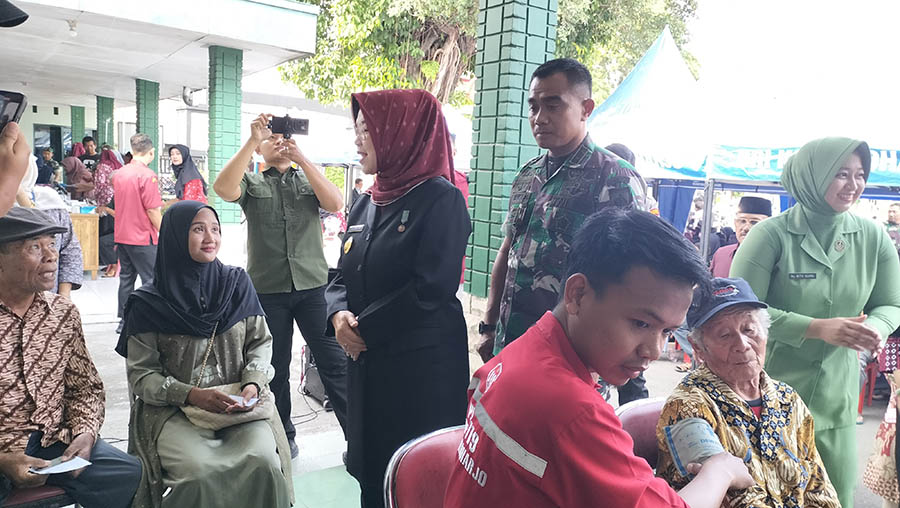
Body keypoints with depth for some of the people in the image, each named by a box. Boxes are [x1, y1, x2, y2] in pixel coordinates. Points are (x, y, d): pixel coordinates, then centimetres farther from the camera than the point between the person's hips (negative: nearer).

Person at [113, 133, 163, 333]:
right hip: (142, 237, -8)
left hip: (122, 236, 8)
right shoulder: (147, 175, -15)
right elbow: (152, 210, -17)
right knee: (151, 280, 0)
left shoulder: (119, 173, 7)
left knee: (126, 277, 15)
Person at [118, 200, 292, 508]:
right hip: (173, 409, -1)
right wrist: (191, 395, -16)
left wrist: (253, 382, -9)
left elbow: (261, 342, 9)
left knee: (263, 462, -25)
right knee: (201, 473, -28)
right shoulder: (148, 304, -2)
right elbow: (140, 375, -1)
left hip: (238, 404, 2)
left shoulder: (237, 284, 5)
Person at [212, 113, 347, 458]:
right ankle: (283, 437, 28)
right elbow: (223, 188, -15)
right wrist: (252, 139, -16)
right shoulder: (252, 183, 8)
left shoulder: (309, 178, 13)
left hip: (312, 285, 0)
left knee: (333, 362, -1)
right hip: (268, 289, 0)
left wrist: (302, 158, -12)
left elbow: (335, 204, -7)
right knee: (275, 367, 12)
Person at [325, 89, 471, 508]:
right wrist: (338, 314, -8)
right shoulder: (368, 203, 11)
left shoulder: (441, 199, -12)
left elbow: (430, 289, -20)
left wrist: (364, 329, -13)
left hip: (423, 366, -7)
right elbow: (343, 276, 13)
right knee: (370, 471, 17)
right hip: (367, 363, 7)